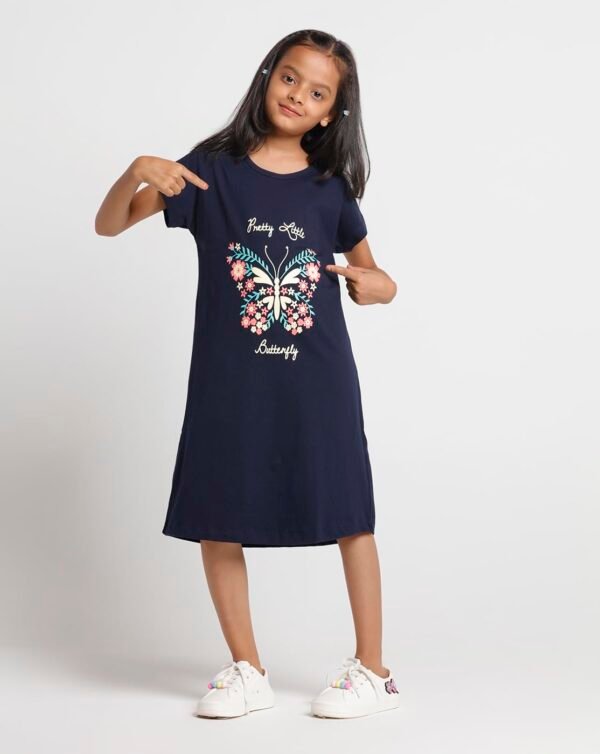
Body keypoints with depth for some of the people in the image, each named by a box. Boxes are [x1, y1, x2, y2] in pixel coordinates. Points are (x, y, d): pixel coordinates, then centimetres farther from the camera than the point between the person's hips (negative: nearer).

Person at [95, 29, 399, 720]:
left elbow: (369, 271, 14)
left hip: (319, 377, 0)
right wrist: (139, 172, -19)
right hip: (230, 379, 0)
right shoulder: (213, 167, -1)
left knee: (349, 515, 4)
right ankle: (247, 672, 22)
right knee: (217, 521, 4)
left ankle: (371, 669, 20)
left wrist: (378, 285, -9)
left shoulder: (329, 187, 3)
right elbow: (109, 225, 0)